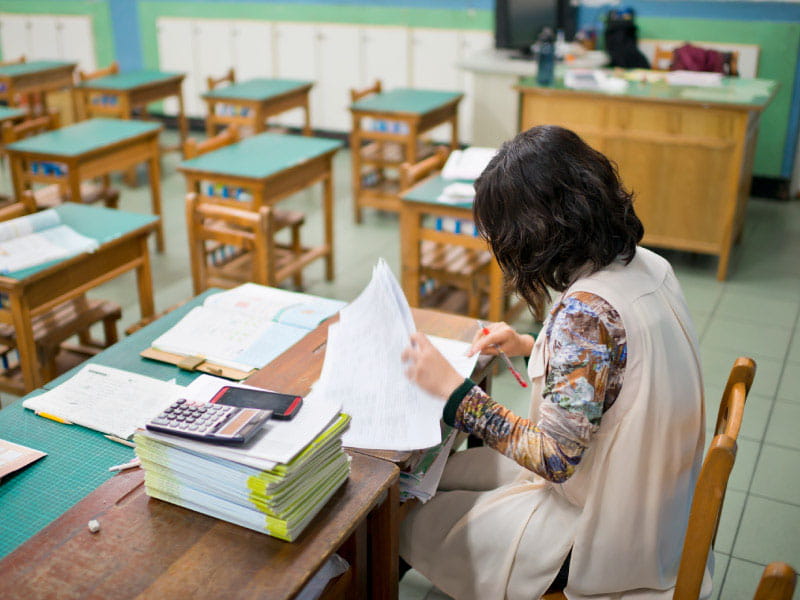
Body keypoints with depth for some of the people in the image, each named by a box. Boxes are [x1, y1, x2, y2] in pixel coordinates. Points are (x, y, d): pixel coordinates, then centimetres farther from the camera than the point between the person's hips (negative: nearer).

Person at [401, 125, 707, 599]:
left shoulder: (585, 310, -32)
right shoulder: (646, 264, -5)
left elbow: (554, 458, -28)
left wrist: (452, 387, -23)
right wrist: (531, 347, 9)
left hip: (607, 535, -9)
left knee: (414, 528, 6)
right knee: (448, 470, 18)